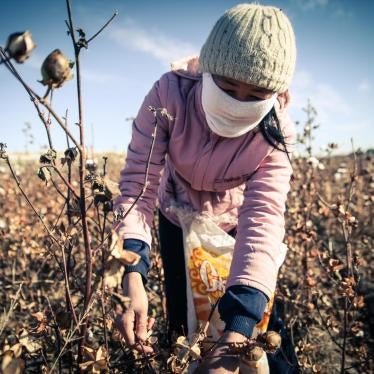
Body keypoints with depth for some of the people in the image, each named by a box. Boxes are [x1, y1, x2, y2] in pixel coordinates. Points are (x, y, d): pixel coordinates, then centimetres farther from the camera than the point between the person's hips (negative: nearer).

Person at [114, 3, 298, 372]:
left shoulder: (276, 131, -30)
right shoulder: (169, 94, -33)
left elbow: (264, 217, -40)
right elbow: (137, 181, -34)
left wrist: (238, 329, -52)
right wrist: (133, 276, -48)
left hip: (233, 222, 0)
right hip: (177, 218, 0)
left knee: (264, 323, 5)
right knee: (181, 322, 8)